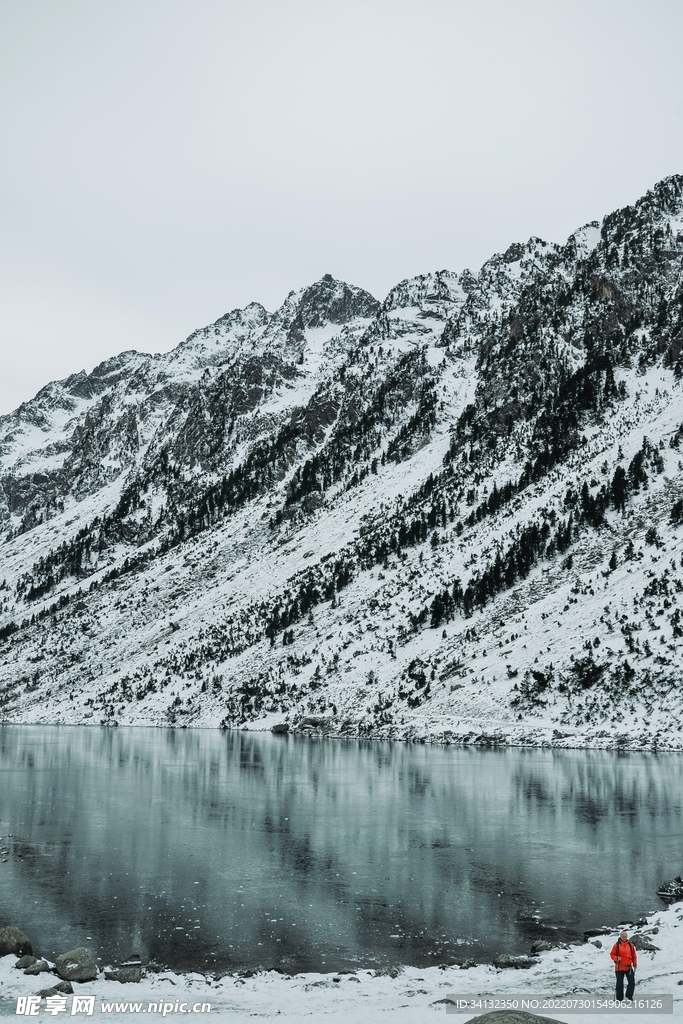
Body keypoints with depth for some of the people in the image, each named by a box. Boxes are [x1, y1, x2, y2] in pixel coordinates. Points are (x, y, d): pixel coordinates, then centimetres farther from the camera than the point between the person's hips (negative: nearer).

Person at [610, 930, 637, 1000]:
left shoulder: (630, 945, 4)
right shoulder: (617, 945, -6)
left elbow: (634, 955, 12)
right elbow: (612, 954, -4)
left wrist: (635, 963, 4)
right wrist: (617, 958, -22)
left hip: (629, 967, 3)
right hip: (619, 968, -3)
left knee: (632, 982, -1)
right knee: (620, 983, 5)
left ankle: (629, 995, 19)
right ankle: (619, 998, 16)